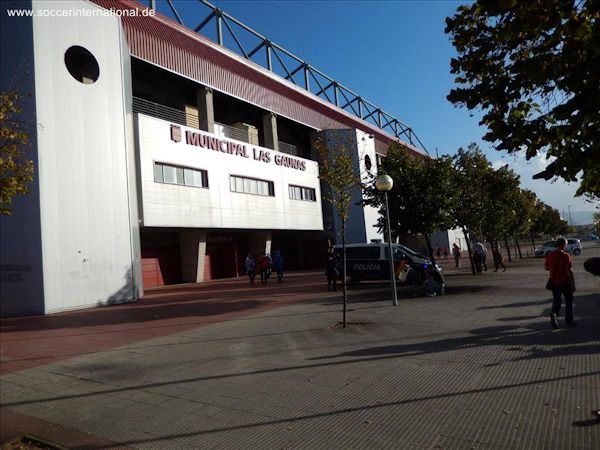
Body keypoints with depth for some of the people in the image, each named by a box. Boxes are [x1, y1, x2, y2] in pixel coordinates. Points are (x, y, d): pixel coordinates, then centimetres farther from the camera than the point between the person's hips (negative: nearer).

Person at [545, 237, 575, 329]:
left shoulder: (550, 255, -1)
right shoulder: (565, 256, -16)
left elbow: (546, 267, 9)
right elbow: (569, 270, -19)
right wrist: (573, 284, -14)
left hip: (554, 282, 4)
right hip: (565, 282, -4)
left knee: (557, 300, 13)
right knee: (568, 301, 14)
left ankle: (554, 314, -11)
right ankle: (569, 320, 22)